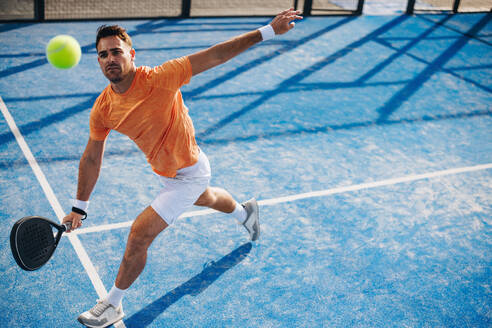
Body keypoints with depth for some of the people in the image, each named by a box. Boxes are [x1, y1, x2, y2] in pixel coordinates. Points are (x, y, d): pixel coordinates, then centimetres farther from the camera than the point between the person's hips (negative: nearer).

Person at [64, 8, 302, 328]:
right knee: (206, 199, 36)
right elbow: (92, 159, 0)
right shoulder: (103, 109, -12)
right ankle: (245, 211, 71)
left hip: (189, 174, -7)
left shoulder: (158, 78, -31)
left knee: (139, 234, -10)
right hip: (167, 171, 7)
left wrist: (268, 31, -32)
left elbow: (214, 56, -29)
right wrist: (79, 207, 5)